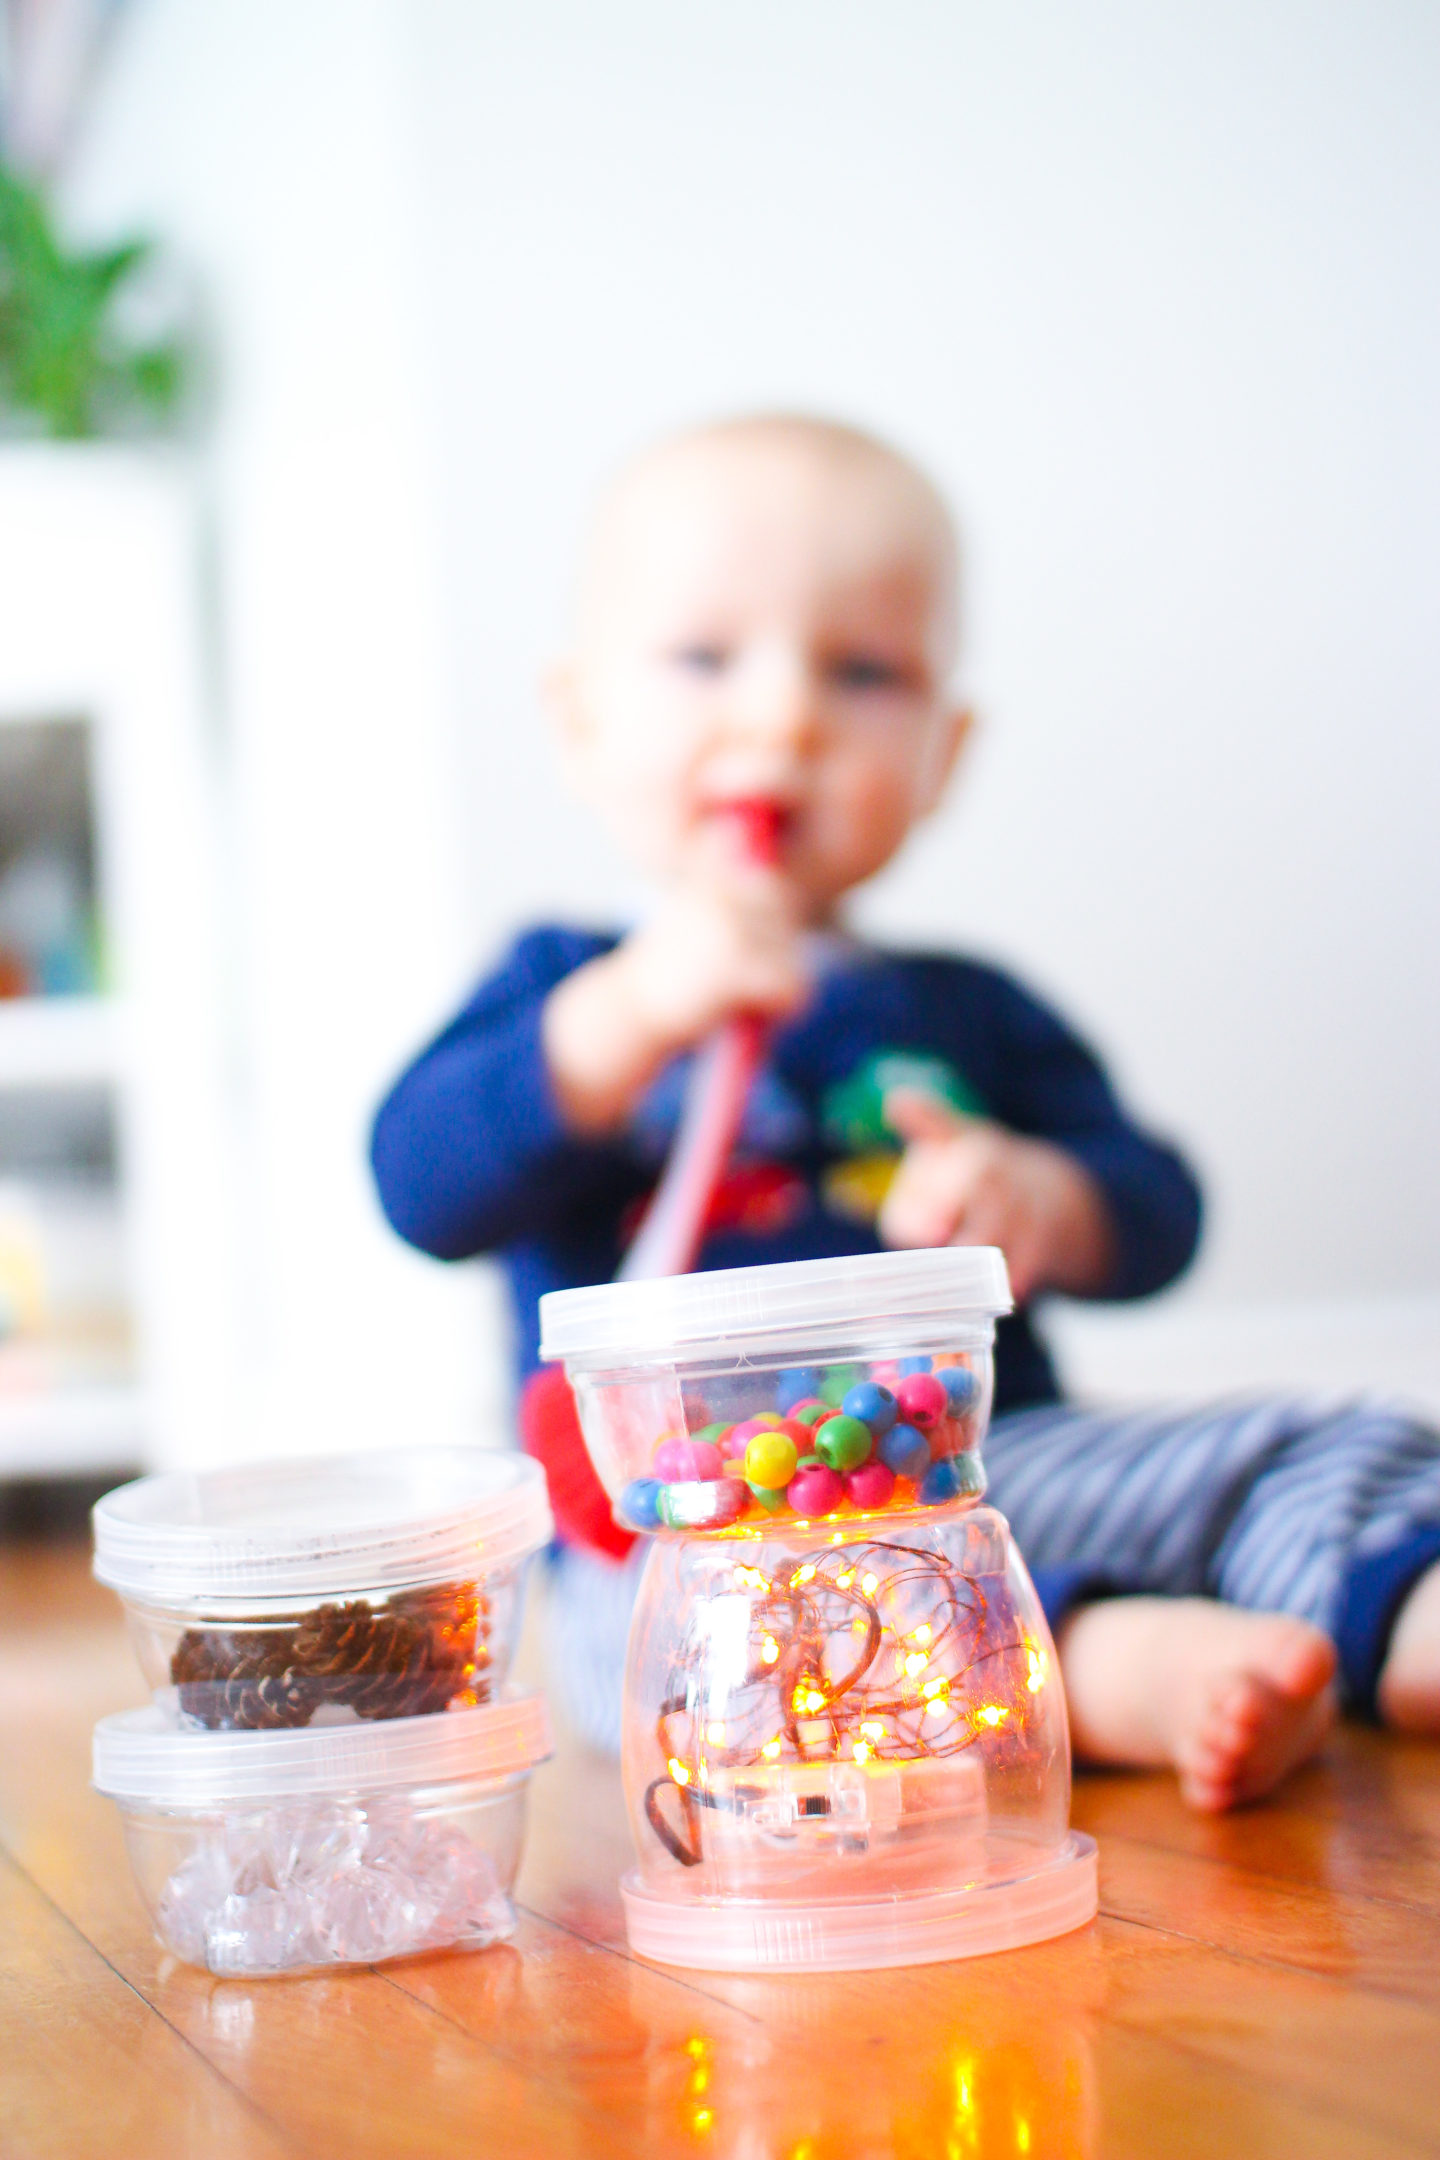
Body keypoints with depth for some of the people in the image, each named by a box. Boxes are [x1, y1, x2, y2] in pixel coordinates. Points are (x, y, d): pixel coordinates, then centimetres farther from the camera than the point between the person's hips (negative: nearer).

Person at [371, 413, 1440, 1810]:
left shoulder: (965, 1012, 19)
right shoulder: (565, 991, 11)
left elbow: (1157, 1211, 13)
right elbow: (425, 1191, -6)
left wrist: (1046, 1199, -11)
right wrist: (630, 1018, -19)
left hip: (997, 1466, 4)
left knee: (1320, 1456, -14)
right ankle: (1118, 1667, -55)